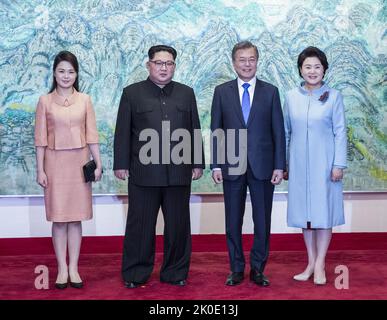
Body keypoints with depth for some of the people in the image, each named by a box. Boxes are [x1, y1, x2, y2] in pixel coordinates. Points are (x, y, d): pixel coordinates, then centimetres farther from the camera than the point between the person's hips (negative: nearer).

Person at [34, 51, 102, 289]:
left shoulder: (85, 100, 4)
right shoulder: (45, 101, 0)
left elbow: (92, 134, 4)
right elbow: (40, 138, 0)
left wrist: (98, 163, -2)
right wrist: (40, 170, -4)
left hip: (79, 162, 1)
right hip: (55, 162, -1)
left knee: (76, 217, 6)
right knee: (58, 218, 4)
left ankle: (74, 268, 14)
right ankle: (62, 269, 13)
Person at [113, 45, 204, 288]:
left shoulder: (186, 93, 12)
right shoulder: (132, 93, 6)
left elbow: (195, 131, 12)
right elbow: (123, 132, 3)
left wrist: (197, 163, 7)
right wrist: (121, 164, -2)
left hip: (179, 173, 2)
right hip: (143, 172, -2)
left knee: (178, 226, 7)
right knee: (140, 225, 5)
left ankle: (175, 272, 20)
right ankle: (135, 274, 17)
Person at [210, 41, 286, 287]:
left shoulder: (270, 92, 5)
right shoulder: (222, 91, 5)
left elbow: (278, 131, 3)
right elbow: (216, 130, 4)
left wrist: (279, 166, -3)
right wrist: (216, 165, -3)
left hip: (263, 166, 0)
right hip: (232, 167, 0)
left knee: (262, 221, 5)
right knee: (233, 221, 8)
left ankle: (258, 269, 19)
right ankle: (237, 269, 20)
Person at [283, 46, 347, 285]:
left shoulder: (334, 96, -2)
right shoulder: (292, 97, 5)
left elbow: (340, 132, -3)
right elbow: (286, 132, 9)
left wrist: (339, 164, -9)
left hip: (324, 162, -3)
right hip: (299, 164, 3)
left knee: (323, 211, 2)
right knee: (304, 212, 8)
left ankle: (320, 265, 12)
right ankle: (311, 262, 20)